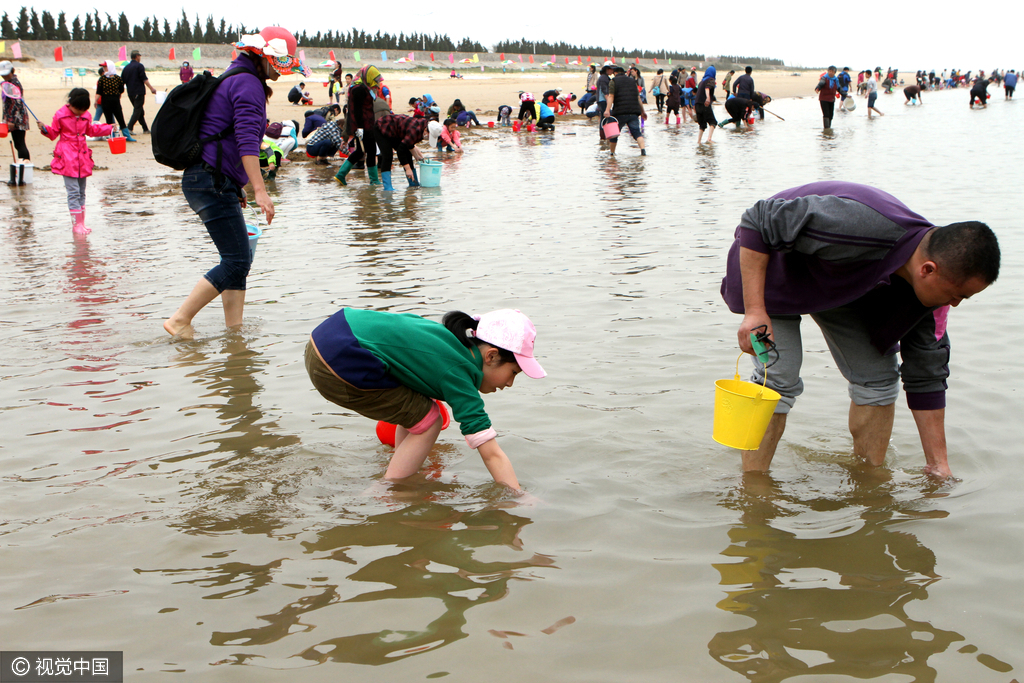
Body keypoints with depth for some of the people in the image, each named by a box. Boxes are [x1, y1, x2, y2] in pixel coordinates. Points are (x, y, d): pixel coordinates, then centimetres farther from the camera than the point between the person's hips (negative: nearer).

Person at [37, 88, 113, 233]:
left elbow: (90, 130, 24)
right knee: (73, 191, -9)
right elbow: (53, 133, 1)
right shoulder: (61, 115, -6)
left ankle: (81, 223, 17)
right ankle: (76, 224, -7)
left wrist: (108, 128, 23)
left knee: (81, 192, 11)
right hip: (67, 158, -6)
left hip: (82, 157, 6)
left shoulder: (86, 115, 7)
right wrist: (44, 129, -19)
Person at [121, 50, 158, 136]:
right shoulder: (139, 66, -7)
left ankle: (145, 129, 21)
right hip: (139, 92, -7)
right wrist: (152, 89, -10)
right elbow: (144, 79, -13)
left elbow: (122, 81, 13)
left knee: (139, 110, 16)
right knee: (138, 110, -6)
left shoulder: (126, 67, 13)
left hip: (130, 93, 7)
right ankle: (129, 128, -19)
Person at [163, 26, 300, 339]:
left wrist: (236, 190, 31)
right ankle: (179, 320, -6)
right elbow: (247, 140, -22)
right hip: (212, 182, -11)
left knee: (238, 259, 10)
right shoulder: (248, 84, -9)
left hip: (213, 182, 11)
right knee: (237, 261, -10)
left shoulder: (233, 81, 24)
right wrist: (260, 190, -27)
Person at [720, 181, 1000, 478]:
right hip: (772, 266, -6)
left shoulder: (930, 286, -18)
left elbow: (926, 375, -8)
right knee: (778, 379, -19)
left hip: (844, 282, 6)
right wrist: (754, 312, -40)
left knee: (878, 377, -2)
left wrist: (938, 465, -5)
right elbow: (758, 221, -36)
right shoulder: (860, 227, -43)